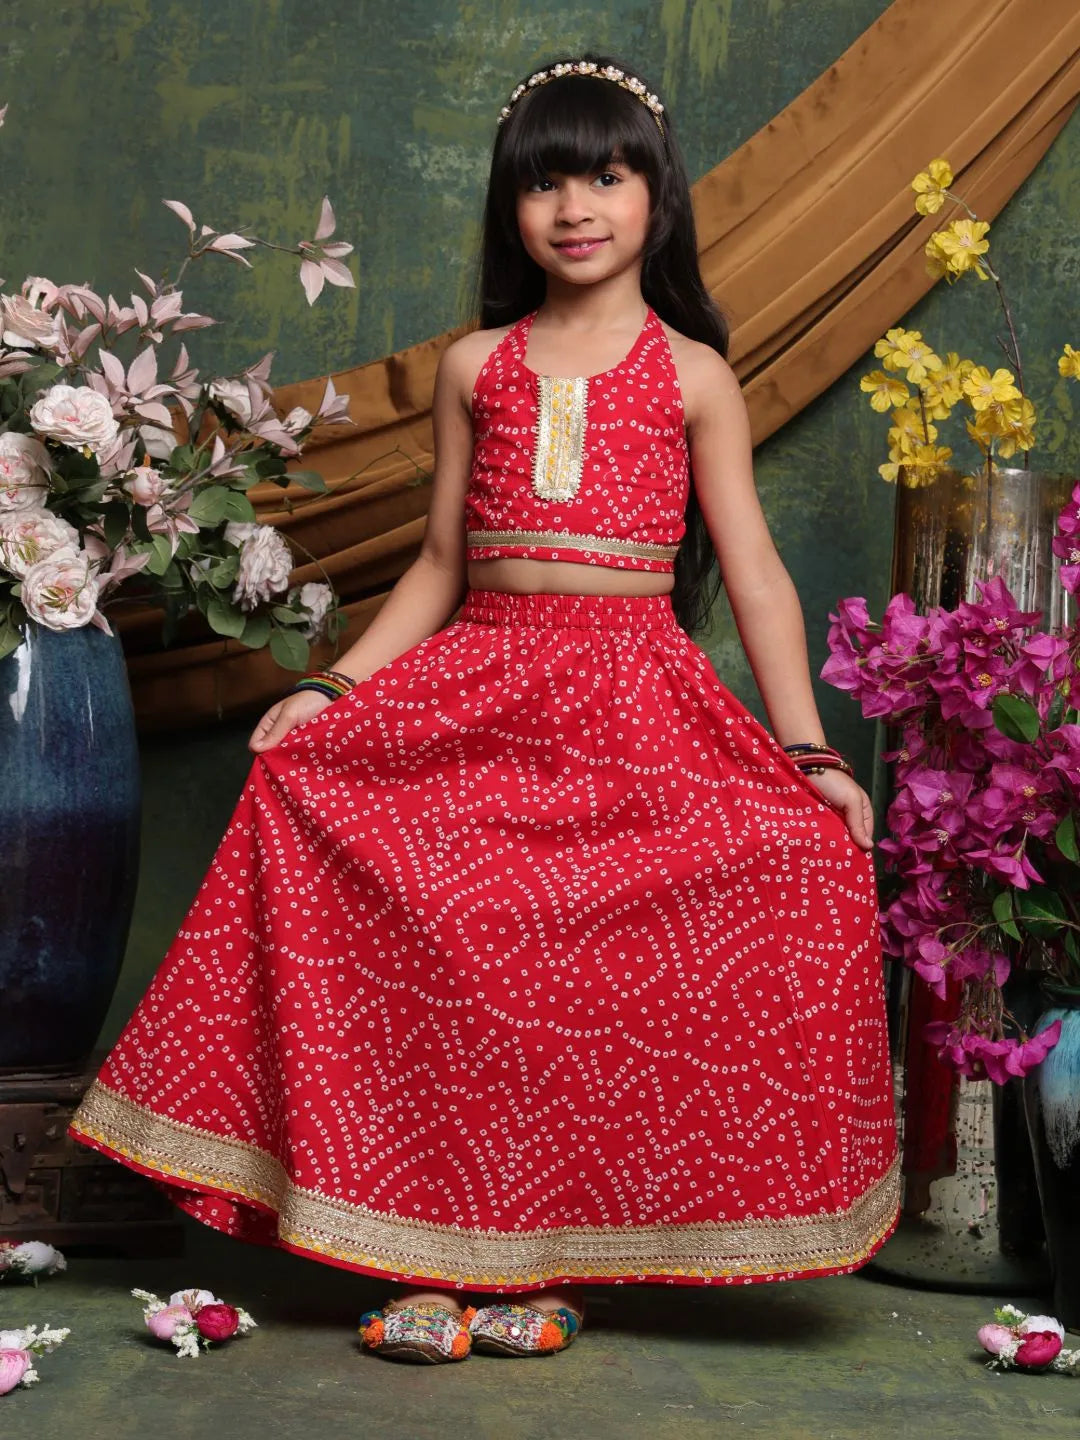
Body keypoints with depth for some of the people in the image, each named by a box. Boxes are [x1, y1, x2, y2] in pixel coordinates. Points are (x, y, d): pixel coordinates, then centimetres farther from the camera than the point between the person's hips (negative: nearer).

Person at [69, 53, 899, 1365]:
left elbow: (752, 570, 5)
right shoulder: (475, 367, 14)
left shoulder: (690, 374, 8)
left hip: (635, 695, -1)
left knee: (807, 863, -20)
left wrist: (810, 751, -4)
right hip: (477, 687, 1)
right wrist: (329, 688, 5)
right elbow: (440, 565, 16)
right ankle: (435, 1256, -9)